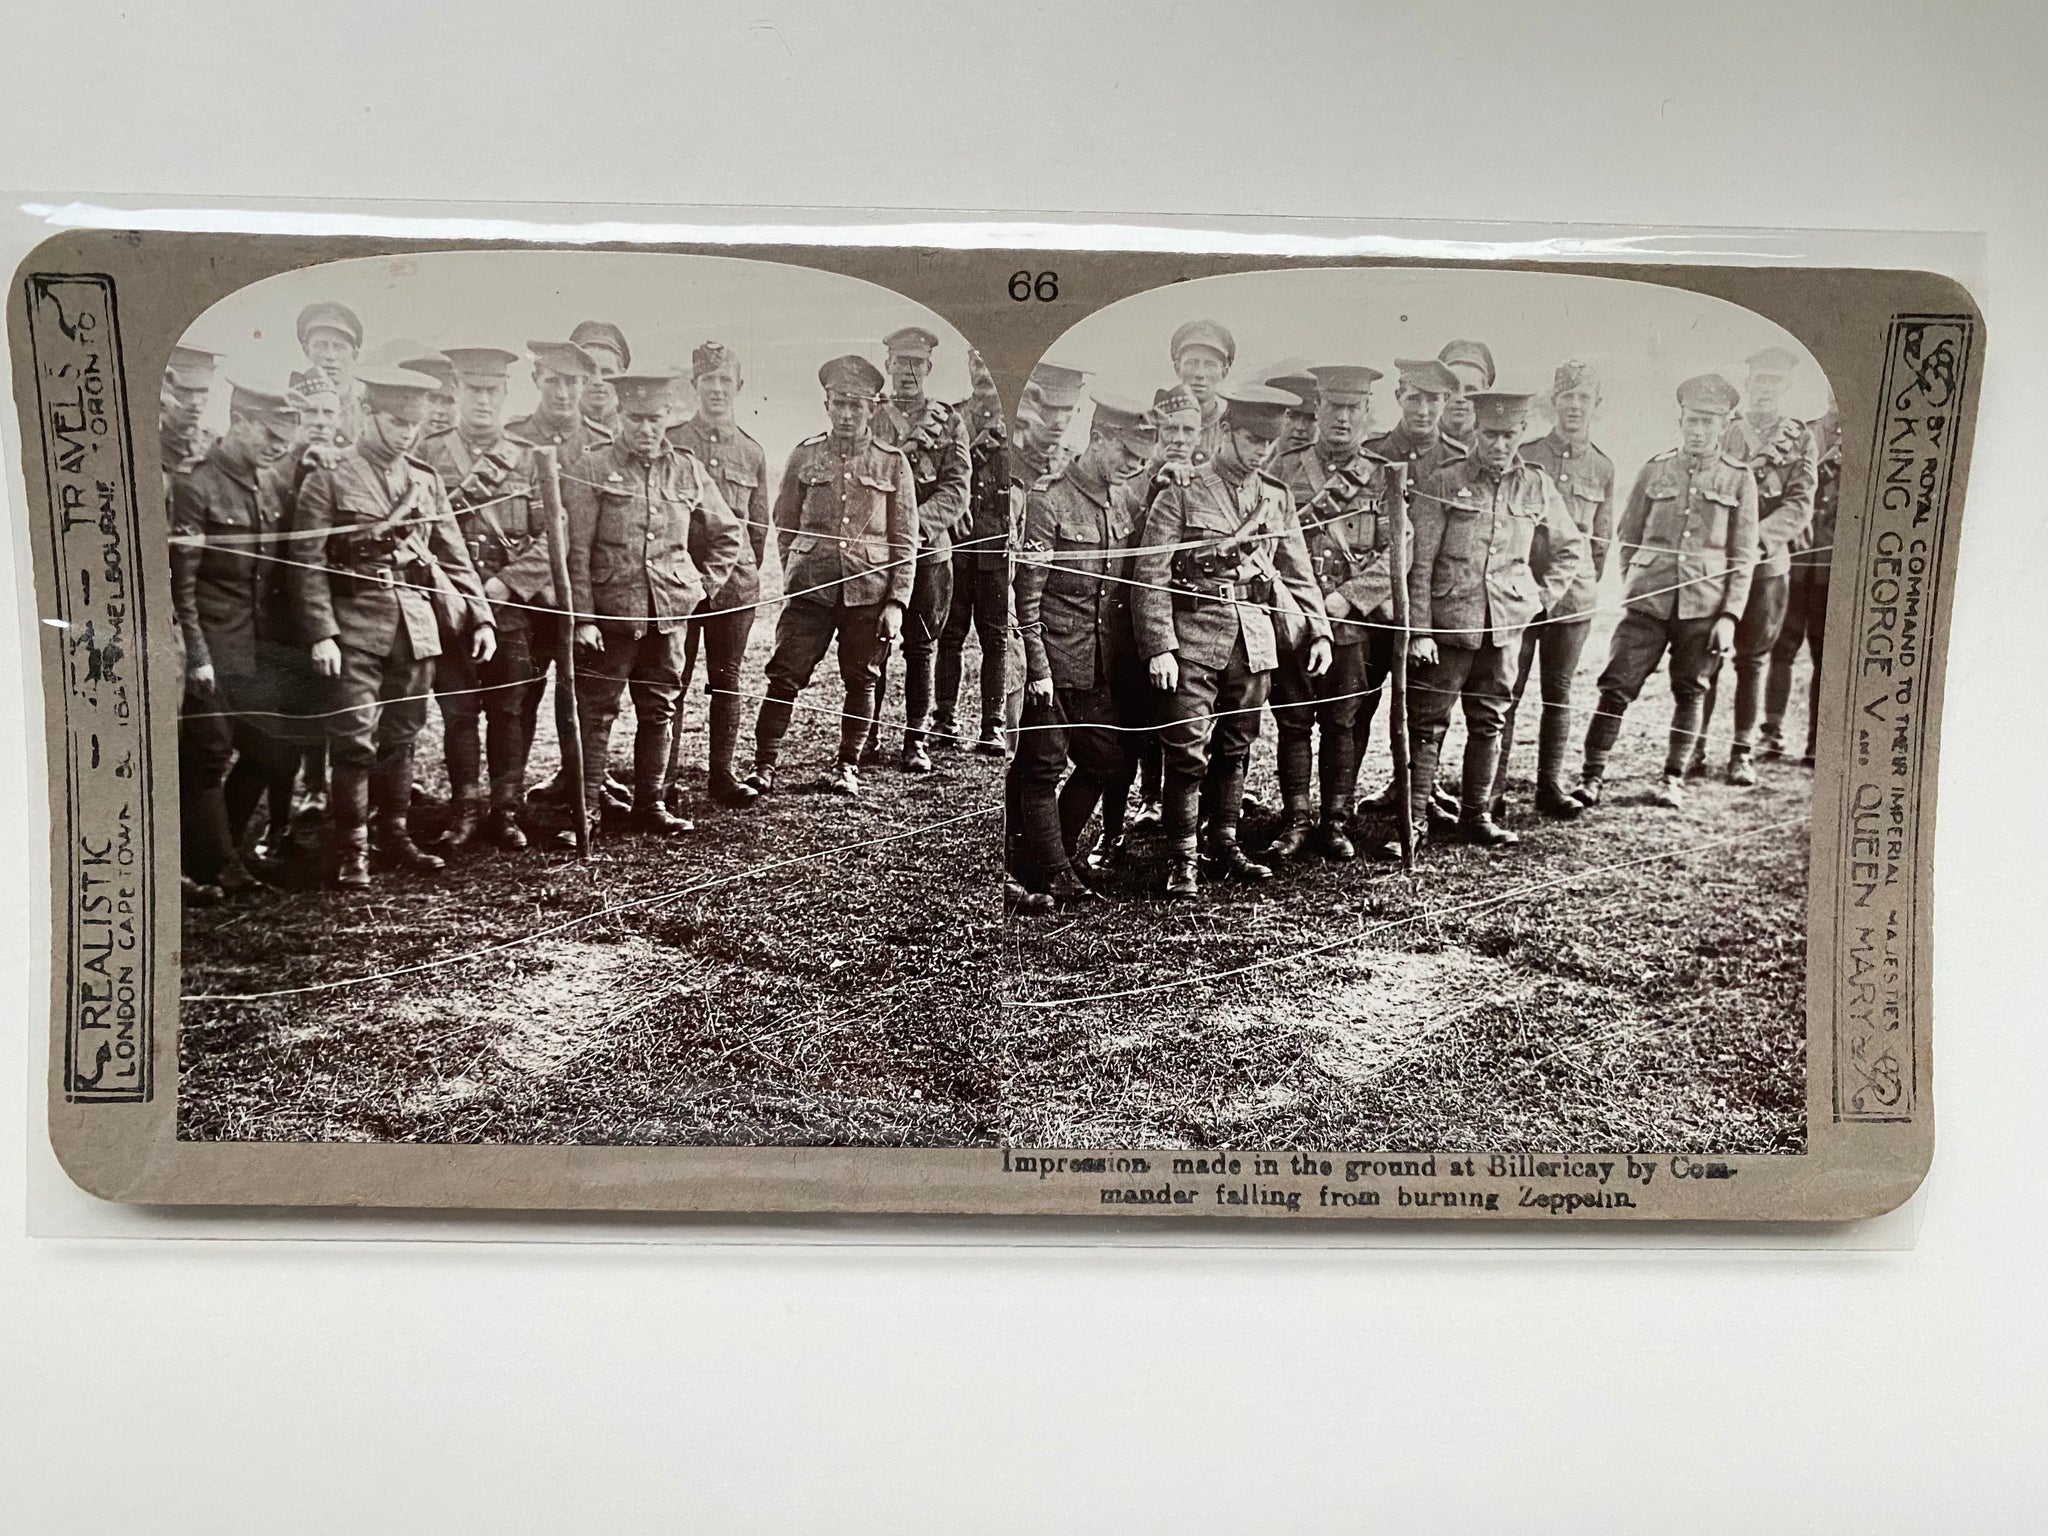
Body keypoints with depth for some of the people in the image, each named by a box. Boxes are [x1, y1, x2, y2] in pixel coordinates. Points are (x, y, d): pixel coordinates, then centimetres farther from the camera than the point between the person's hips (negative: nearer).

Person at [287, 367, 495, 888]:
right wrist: (321, 634, -15)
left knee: (401, 736, 11)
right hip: (355, 626, -4)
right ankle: (351, 851, 2)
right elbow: (308, 560, -7)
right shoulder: (330, 476, -2)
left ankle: (395, 835, 23)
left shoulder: (425, 480, 13)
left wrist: (480, 616, 6)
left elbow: (453, 556, 16)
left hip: (417, 625, 5)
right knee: (354, 739, -6)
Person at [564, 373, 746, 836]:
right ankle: (586, 806, 8)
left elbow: (729, 534, 19)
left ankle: (651, 803, 21)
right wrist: (582, 617, -13)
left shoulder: (687, 470, 7)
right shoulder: (591, 470, -3)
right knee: (595, 711, 0)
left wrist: (702, 585, 10)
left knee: (659, 710, 11)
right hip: (610, 615, -4)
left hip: (670, 615, 4)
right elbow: (576, 552, -7)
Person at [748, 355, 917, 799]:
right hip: (811, 589, 0)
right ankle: (765, 767, 3)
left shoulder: (892, 463, 5)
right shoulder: (805, 456, 8)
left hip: (868, 591, 0)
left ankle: (848, 769, 21)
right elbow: (785, 526, 15)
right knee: (785, 676, -5)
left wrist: (896, 602, -3)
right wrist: (796, 575, 7)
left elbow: (905, 542, 4)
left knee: (860, 681, 8)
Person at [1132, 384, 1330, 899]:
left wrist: (1319, 630, 9)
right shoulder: (1182, 492, -4)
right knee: (1188, 750, -6)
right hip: (1195, 637, -5)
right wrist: (1159, 647, -14)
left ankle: (1226, 846, 23)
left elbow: (1298, 571, 18)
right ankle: (1184, 859, 2)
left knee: (1236, 746, 12)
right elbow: (1151, 574, -8)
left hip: (1255, 638, 5)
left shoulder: (1277, 498, 12)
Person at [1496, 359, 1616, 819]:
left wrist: (1583, 586, 13)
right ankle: (1493, 787, 4)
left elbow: (1601, 540, 15)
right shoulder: (1523, 456, 1)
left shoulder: (1603, 469, 8)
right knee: (1506, 692, -2)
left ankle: (1551, 785, 17)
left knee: (1559, 694, 9)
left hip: (1572, 596, 2)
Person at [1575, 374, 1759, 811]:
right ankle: (1593, 776, 1)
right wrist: (1642, 579, 10)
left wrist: (1729, 616, -3)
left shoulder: (1738, 479, 5)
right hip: (1649, 602, 0)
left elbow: (1743, 557, 4)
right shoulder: (1655, 470, 7)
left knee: (1690, 693, 8)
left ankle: (1674, 778, 21)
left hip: (1703, 607, 0)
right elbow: (1627, 535, 16)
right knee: (1617, 686, -5)